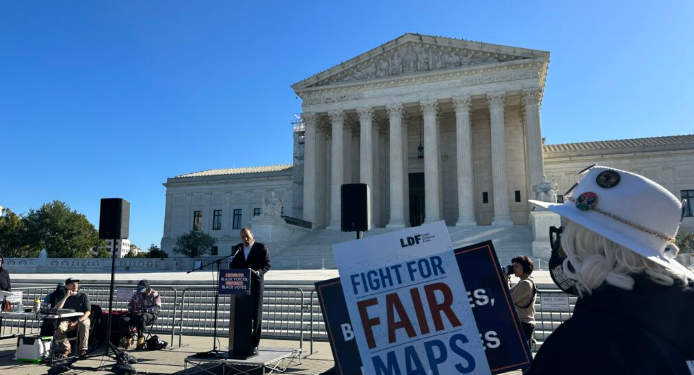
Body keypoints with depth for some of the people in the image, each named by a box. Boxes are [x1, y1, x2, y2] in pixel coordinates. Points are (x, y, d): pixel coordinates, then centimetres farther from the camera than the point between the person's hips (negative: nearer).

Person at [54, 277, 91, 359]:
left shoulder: (83, 296, 0)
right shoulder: (63, 296, 8)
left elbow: (88, 312, -7)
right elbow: (57, 309, -9)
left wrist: (77, 322, -19)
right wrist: (66, 296, -13)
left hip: (82, 319, -2)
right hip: (68, 320, 2)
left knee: (84, 325, -37)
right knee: (59, 327, -30)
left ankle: (83, 349, -27)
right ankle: (67, 349, -12)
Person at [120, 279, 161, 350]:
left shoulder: (154, 294, -1)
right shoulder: (136, 294, 14)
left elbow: (157, 307, -11)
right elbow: (130, 304, 23)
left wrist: (146, 310, -24)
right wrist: (131, 310, 0)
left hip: (150, 315, -5)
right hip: (136, 314, 6)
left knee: (140, 318, -40)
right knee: (124, 319, -23)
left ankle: (140, 339, -25)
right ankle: (128, 339, -9)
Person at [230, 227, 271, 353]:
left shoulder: (262, 248, -1)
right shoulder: (237, 249, 13)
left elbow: (267, 264, -5)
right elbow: (233, 266, 16)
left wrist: (258, 272, -23)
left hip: (255, 285, -4)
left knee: (256, 315, -1)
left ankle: (254, 344, 5)